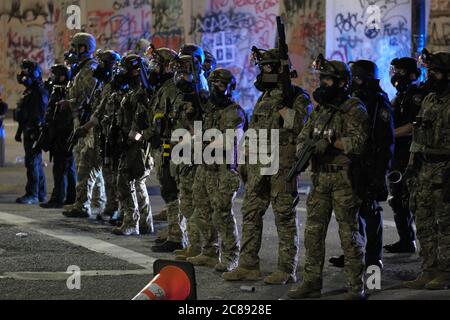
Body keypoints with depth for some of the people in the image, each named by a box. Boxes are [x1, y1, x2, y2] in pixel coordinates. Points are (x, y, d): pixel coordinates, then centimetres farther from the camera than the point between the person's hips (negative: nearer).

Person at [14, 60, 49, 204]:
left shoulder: (40, 92, -13)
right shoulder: (29, 91, 18)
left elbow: (41, 114, -21)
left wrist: (36, 132, -25)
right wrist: (19, 131, 24)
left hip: (34, 132, -10)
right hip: (28, 132, 10)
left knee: (32, 162, -10)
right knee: (37, 164, 13)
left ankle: (32, 195, -9)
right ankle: (41, 194, 19)